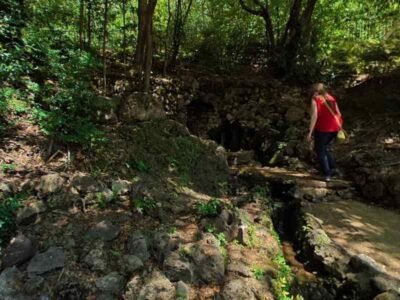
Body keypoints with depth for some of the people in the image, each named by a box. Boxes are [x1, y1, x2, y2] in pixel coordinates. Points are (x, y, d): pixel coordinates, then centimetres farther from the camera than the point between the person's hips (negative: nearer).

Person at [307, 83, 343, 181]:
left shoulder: (315, 100, -5)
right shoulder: (331, 98, 13)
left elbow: (314, 116, -15)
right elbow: (339, 114, 12)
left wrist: (310, 132, -15)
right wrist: (340, 127, 21)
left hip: (322, 129, -6)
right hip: (334, 128, 6)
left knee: (320, 151, 8)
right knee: (326, 148, 25)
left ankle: (327, 174, 5)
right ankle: (333, 168, 21)